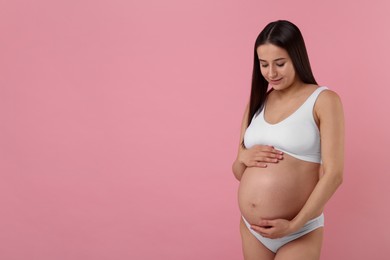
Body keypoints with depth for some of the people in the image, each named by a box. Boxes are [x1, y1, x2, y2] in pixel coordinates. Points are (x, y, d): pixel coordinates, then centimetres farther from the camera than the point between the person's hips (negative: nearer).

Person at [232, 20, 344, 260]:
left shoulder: (324, 100, -7)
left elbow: (333, 174, -12)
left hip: (299, 235, -5)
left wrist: (294, 225, -16)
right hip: (251, 230, 5)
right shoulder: (257, 102, 7)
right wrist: (243, 159, -9)